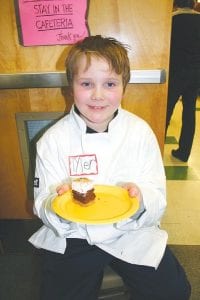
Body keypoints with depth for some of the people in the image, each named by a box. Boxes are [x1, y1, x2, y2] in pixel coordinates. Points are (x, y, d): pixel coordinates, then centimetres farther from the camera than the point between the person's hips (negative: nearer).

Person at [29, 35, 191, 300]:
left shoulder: (140, 132, -10)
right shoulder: (53, 140, -12)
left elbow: (158, 197, -8)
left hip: (132, 232, 1)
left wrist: (141, 200, -30)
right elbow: (42, 204, -8)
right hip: (72, 236, 0)